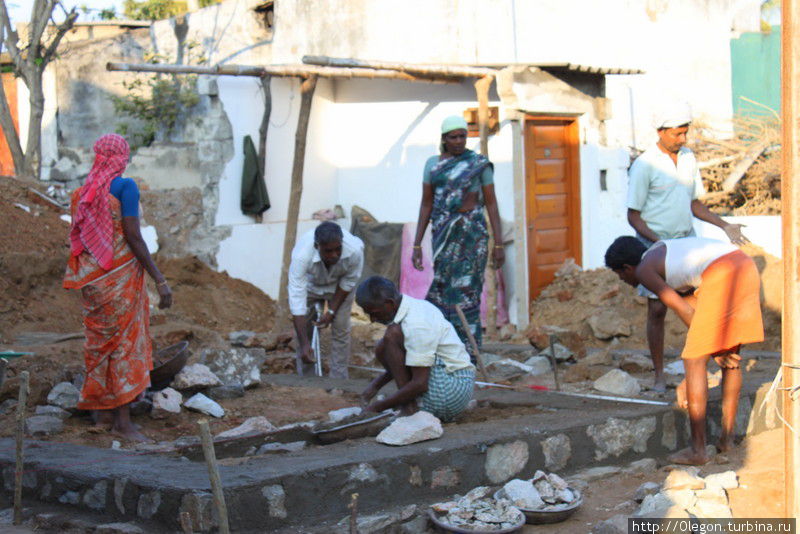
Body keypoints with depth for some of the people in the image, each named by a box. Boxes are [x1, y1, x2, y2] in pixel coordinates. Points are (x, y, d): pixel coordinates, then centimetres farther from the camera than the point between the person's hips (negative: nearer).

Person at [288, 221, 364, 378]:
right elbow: (296, 300, -42)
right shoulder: (301, 255, -43)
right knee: (303, 329, -1)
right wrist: (304, 344, -44)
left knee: (341, 329, -5)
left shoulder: (355, 251, -39)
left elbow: (349, 282, -17)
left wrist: (332, 311, -17)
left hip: (338, 285, 1)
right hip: (309, 284, -1)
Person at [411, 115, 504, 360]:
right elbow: (426, 205, 10)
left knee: (466, 292, -5)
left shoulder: (479, 163, 0)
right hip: (443, 233, 3)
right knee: (442, 290, 3)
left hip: (472, 232, -3)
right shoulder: (432, 163, 8)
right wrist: (417, 245, 5)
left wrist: (499, 244, -5)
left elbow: (491, 204, 0)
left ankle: (468, 356, 0)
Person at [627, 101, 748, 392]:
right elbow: (633, 216, -10)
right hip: (656, 246, -5)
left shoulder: (688, 158, 8)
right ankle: (659, 375, 9)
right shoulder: (644, 166, -11)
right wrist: (660, 243, -22)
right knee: (657, 310, -2)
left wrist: (725, 226, 7)